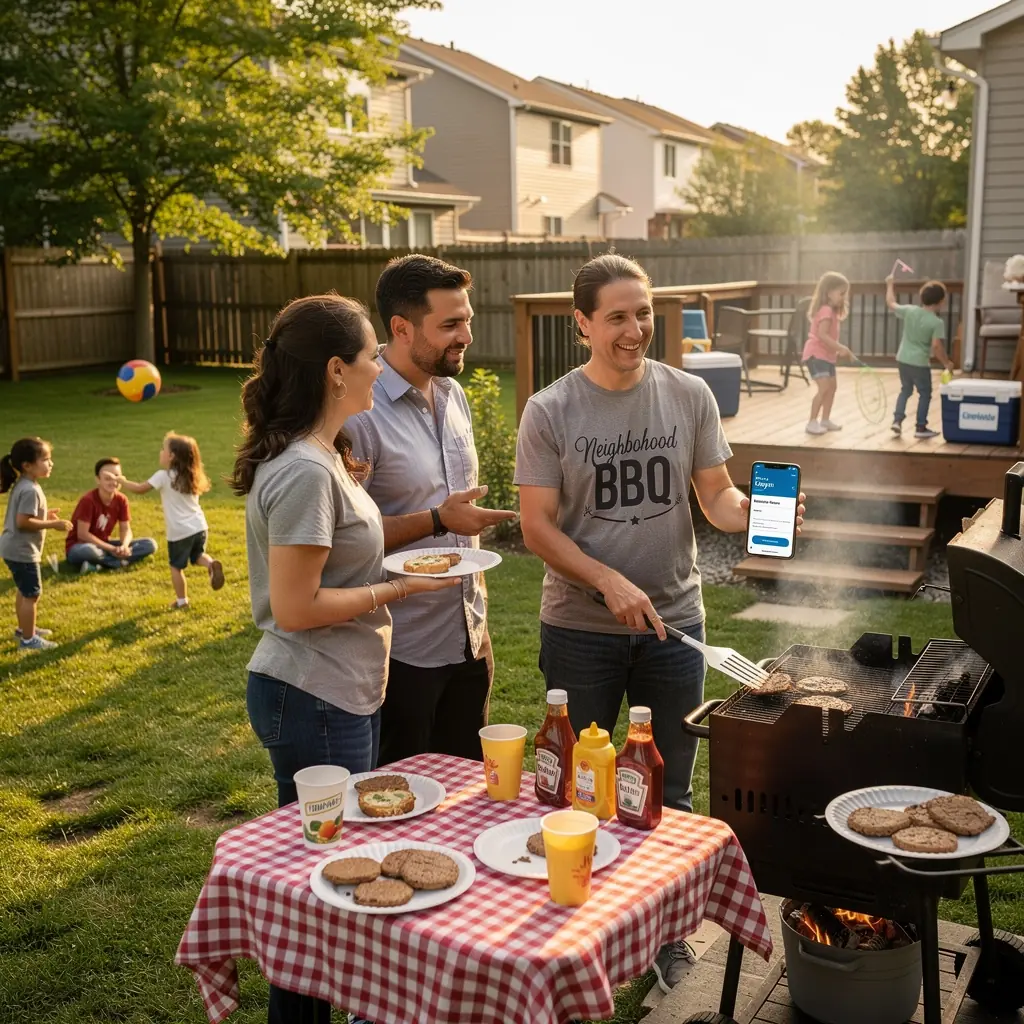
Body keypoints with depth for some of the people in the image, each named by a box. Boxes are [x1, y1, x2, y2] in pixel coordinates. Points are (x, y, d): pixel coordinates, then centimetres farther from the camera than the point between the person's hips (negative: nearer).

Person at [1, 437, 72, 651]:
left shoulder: (22, 485, 7)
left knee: (24, 591, 24)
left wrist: (45, 514, 9)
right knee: (32, 594, 0)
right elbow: (23, 522, -28)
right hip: (22, 550, -10)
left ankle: (24, 628, 38)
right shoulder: (30, 490, -25)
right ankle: (28, 639, 8)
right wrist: (52, 524, -23)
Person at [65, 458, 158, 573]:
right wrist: (111, 549, -23)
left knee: (150, 544, -11)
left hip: (103, 546, 7)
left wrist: (124, 546, -24)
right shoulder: (88, 500, -20)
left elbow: (125, 529, -1)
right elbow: (82, 534, -21)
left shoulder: (121, 500, -3)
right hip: (80, 546, -6)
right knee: (86, 551, -45)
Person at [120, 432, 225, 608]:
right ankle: (211, 564, -7)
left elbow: (139, 489, -8)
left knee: (176, 566, 10)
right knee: (198, 556, 24)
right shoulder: (190, 476, 10)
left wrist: (122, 481, 8)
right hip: (199, 527, 5)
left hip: (179, 531, -5)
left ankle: (181, 600, 15)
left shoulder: (163, 476, -9)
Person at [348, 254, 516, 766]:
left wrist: (480, 616, 14)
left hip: (468, 640, 7)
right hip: (404, 650, -7)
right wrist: (437, 522, -24)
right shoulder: (361, 413, -19)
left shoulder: (453, 395, 7)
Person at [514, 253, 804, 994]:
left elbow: (716, 496, 1)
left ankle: (666, 933, 35)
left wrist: (749, 511, -22)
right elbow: (537, 526, -10)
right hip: (580, 630, -1)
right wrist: (610, 583, -22)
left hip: (673, 624, 2)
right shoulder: (550, 412, -8)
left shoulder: (689, 396, -3)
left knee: (669, 793, 15)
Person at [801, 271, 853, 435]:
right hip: (816, 354, -11)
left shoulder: (832, 311, 13)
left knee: (832, 387, 15)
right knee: (824, 387, -17)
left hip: (827, 355, 11)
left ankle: (825, 420, 26)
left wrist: (840, 350, 7)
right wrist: (840, 348, -29)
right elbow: (822, 335, -29)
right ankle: (812, 422, -12)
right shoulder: (826, 311, -19)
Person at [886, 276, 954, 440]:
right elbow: (936, 346, -20)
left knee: (905, 390, 21)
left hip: (903, 359, 5)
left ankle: (897, 420, 9)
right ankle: (921, 428, 10)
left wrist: (890, 285, 27)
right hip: (920, 363, -5)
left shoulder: (909, 311, -2)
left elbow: (891, 303, 12)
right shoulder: (937, 322, -15)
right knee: (925, 394, 9)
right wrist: (947, 362, -7)